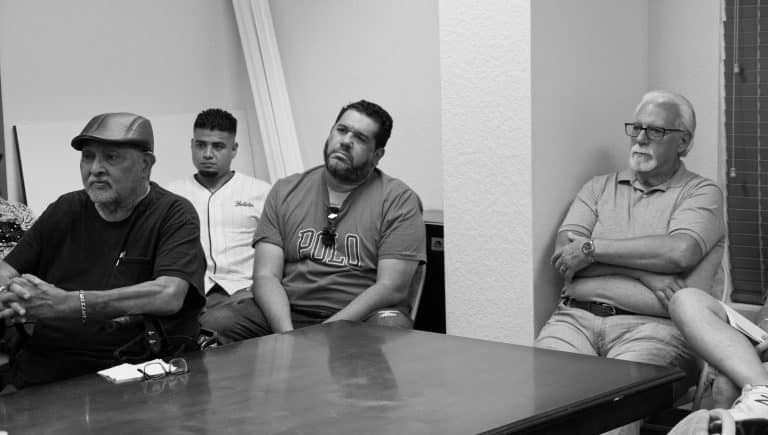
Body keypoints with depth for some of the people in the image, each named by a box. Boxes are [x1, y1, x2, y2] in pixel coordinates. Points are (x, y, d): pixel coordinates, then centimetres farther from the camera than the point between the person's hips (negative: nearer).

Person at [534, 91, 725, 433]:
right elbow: (563, 253, 5)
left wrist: (592, 248, -5)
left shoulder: (701, 193, 11)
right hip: (576, 317, 3)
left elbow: (680, 251, -10)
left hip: (650, 325, -3)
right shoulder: (599, 188, 21)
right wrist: (644, 271, -7)